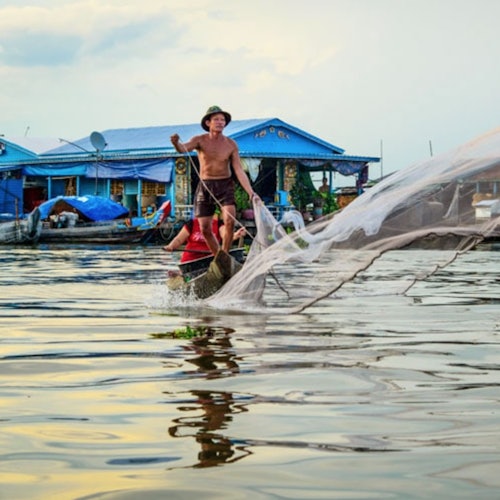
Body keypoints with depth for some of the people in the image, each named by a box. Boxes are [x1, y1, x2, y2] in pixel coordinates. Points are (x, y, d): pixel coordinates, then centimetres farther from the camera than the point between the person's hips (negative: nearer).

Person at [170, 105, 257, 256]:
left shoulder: (231, 145, -3)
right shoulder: (199, 140, -6)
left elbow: (239, 171, -4)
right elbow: (184, 148, -26)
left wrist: (251, 192, -15)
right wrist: (176, 143, -51)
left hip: (225, 185, -1)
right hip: (205, 186, 1)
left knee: (229, 221, -21)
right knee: (205, 228, 0)